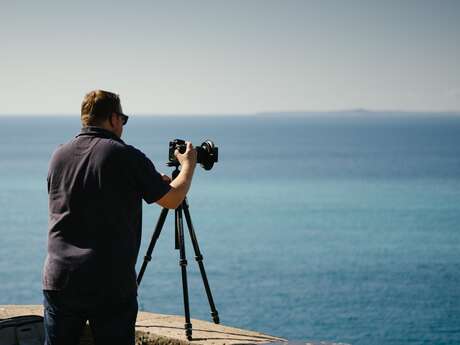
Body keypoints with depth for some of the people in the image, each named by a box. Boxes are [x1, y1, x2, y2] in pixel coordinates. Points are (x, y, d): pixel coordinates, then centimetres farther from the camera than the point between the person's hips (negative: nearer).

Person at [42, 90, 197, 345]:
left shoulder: (59, 156, 8)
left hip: (59, 279, 4)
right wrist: (188, 165, 23)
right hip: (111, 285, -4)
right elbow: (172, 199, 4)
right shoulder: (126, 156, -6)